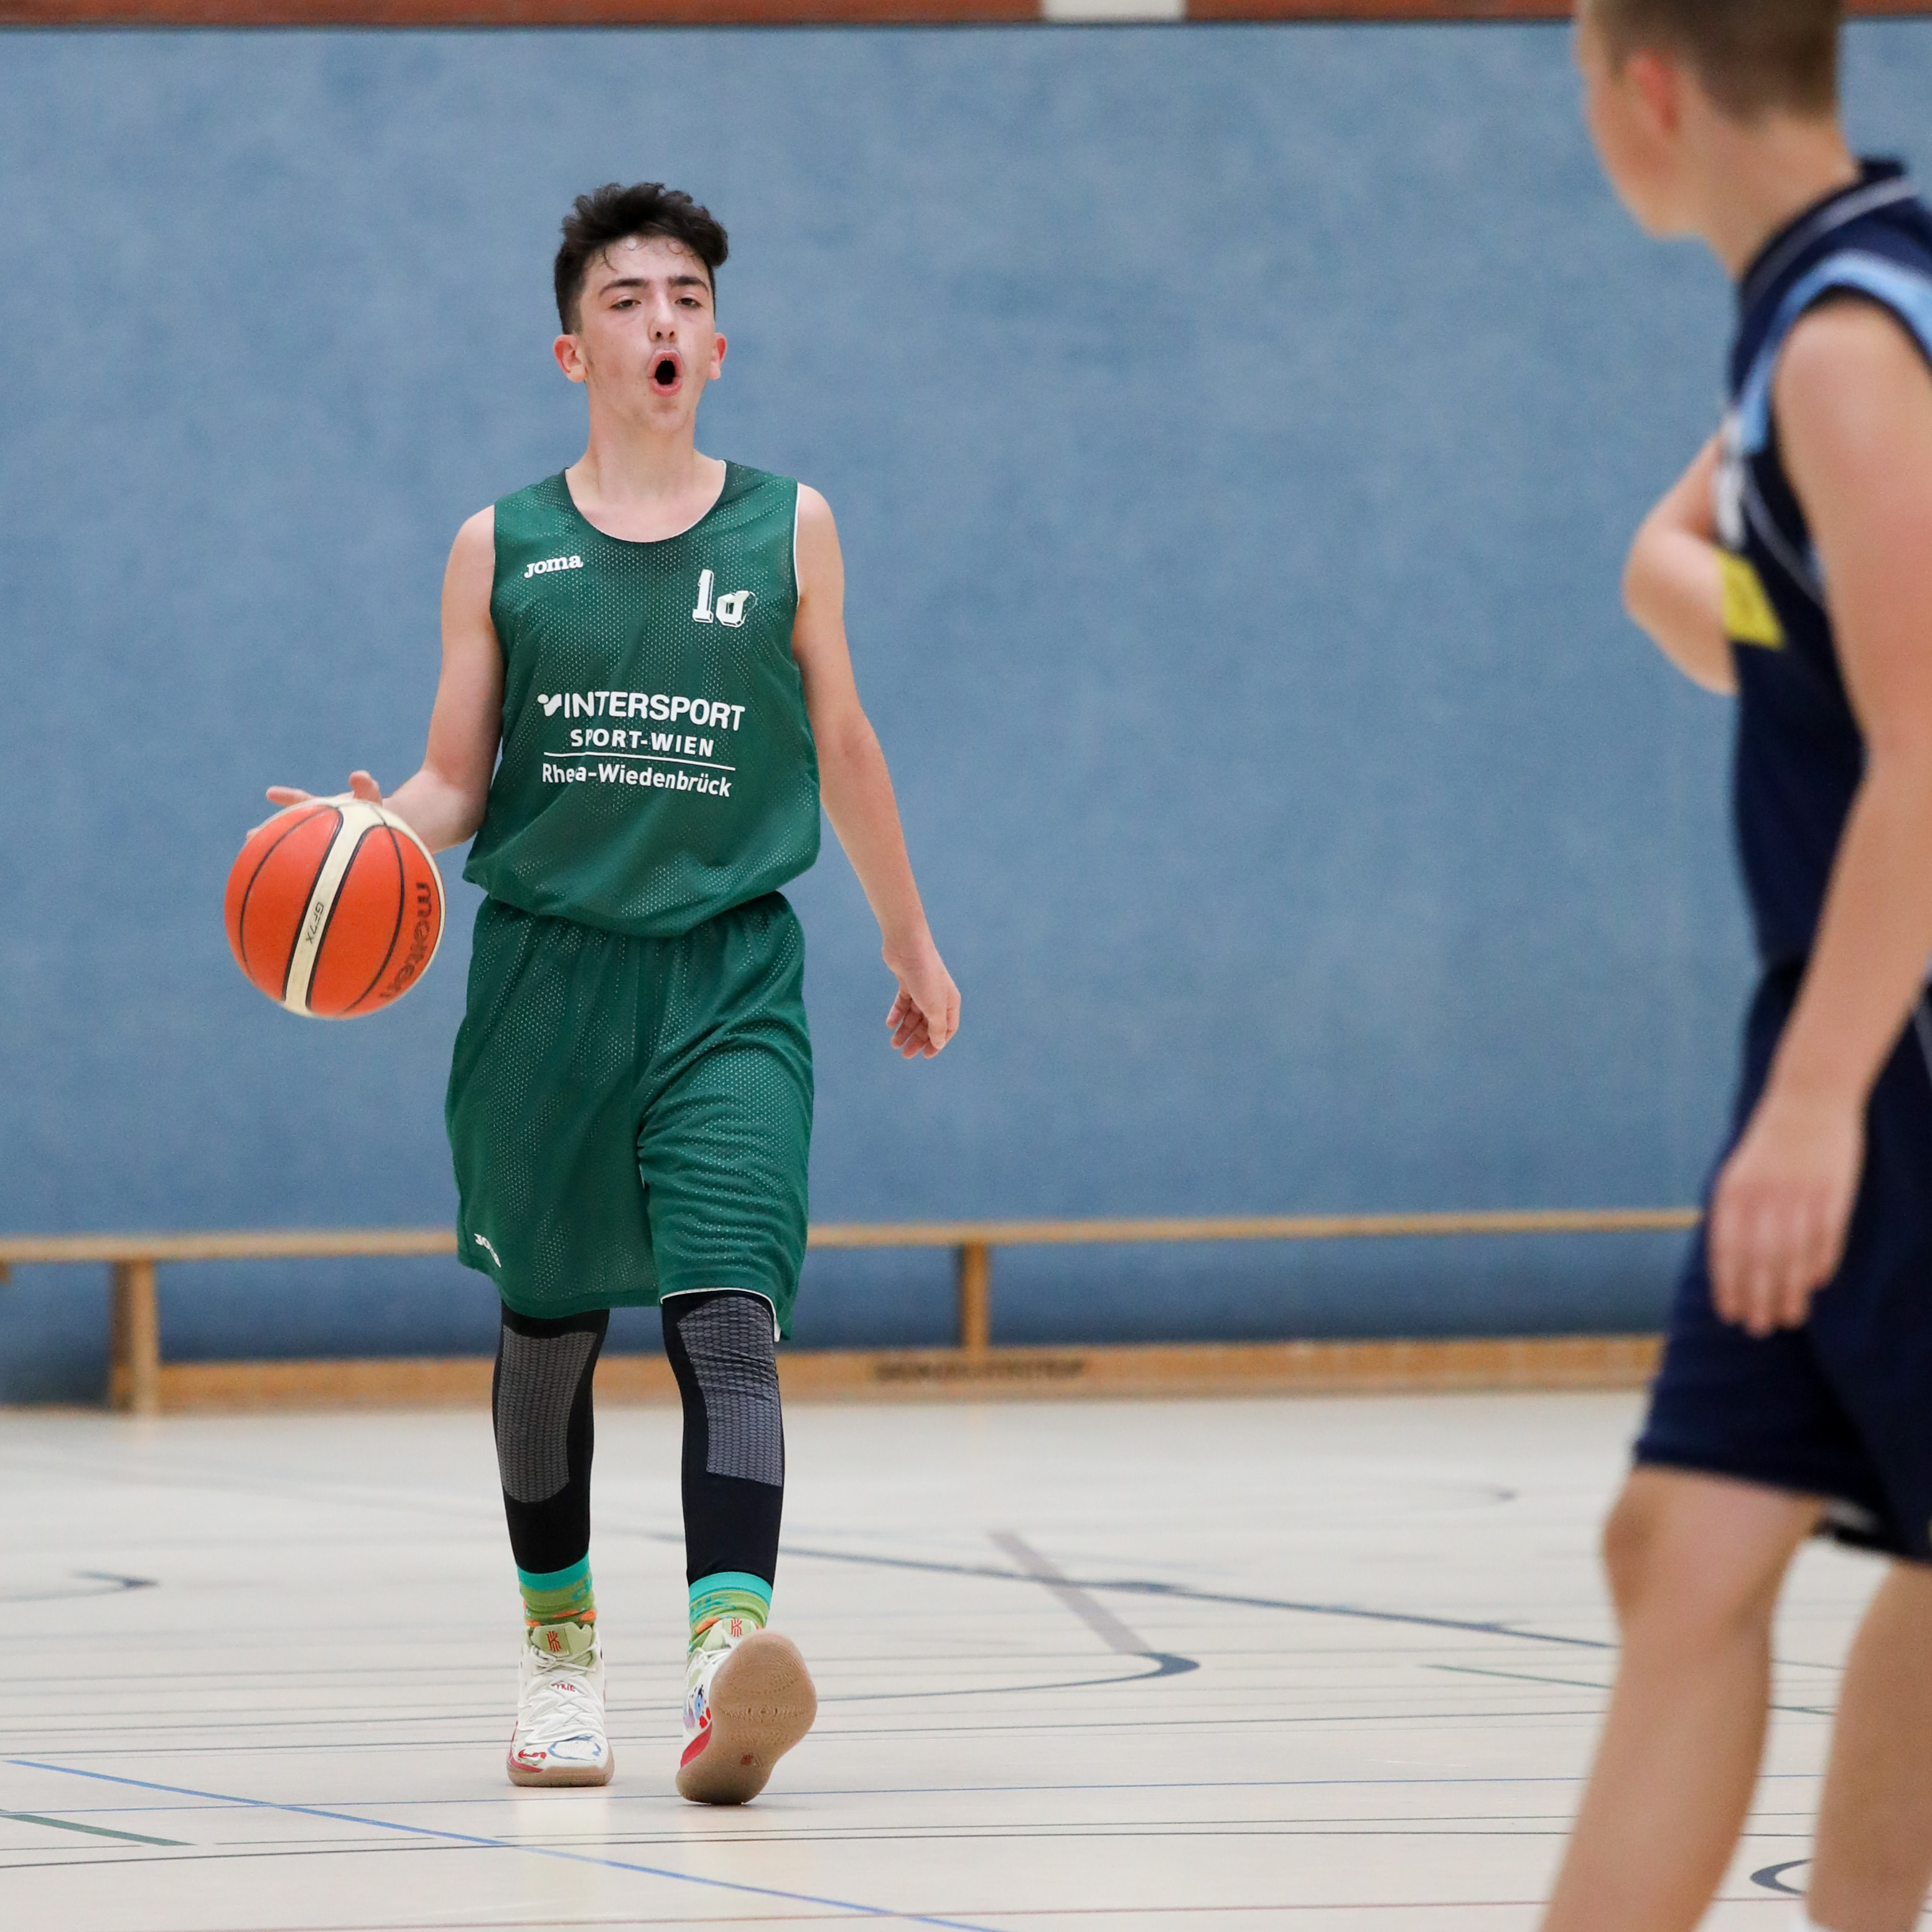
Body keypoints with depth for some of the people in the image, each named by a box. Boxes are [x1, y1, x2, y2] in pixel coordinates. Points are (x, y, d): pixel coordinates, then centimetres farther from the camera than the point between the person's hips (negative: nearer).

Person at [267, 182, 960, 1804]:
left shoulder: (788, 530, 7)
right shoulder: (501, 550, 5)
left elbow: (841, 750, 18)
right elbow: (454, 784, 6)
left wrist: (912, 946, 25)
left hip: (730, 983, -1)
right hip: (548, 976, 1)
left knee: (726, 1317, -17)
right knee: (549, 1327, 11)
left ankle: (729, 1649, -33)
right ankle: (562, 1650, 30)